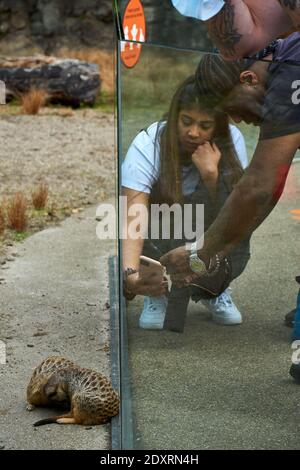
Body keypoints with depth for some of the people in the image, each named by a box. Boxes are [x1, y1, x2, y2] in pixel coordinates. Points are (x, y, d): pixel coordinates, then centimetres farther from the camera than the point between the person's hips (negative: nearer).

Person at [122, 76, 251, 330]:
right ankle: (159, 294, 0)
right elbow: (133, 218, -37)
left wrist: (211, 174, -34)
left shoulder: (232, 140, -16)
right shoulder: (147, 146, -25)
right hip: (160, 242, -2)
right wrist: (131, 274, -54)